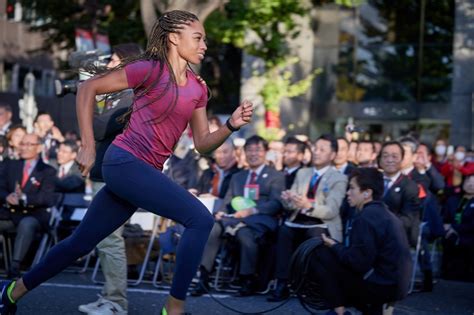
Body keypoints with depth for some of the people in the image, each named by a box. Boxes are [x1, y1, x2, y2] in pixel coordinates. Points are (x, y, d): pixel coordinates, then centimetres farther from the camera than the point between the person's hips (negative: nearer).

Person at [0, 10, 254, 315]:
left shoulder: (198, 89, 12)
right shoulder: (151, 69, -8)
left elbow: (203, 143, 14)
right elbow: (88, 88, -4)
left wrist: (232, 124, -5)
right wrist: (88, 146, -7)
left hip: (145, 172, 8)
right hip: (125, 161, -8)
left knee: (81, 242, 15)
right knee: (201, 219, -19)